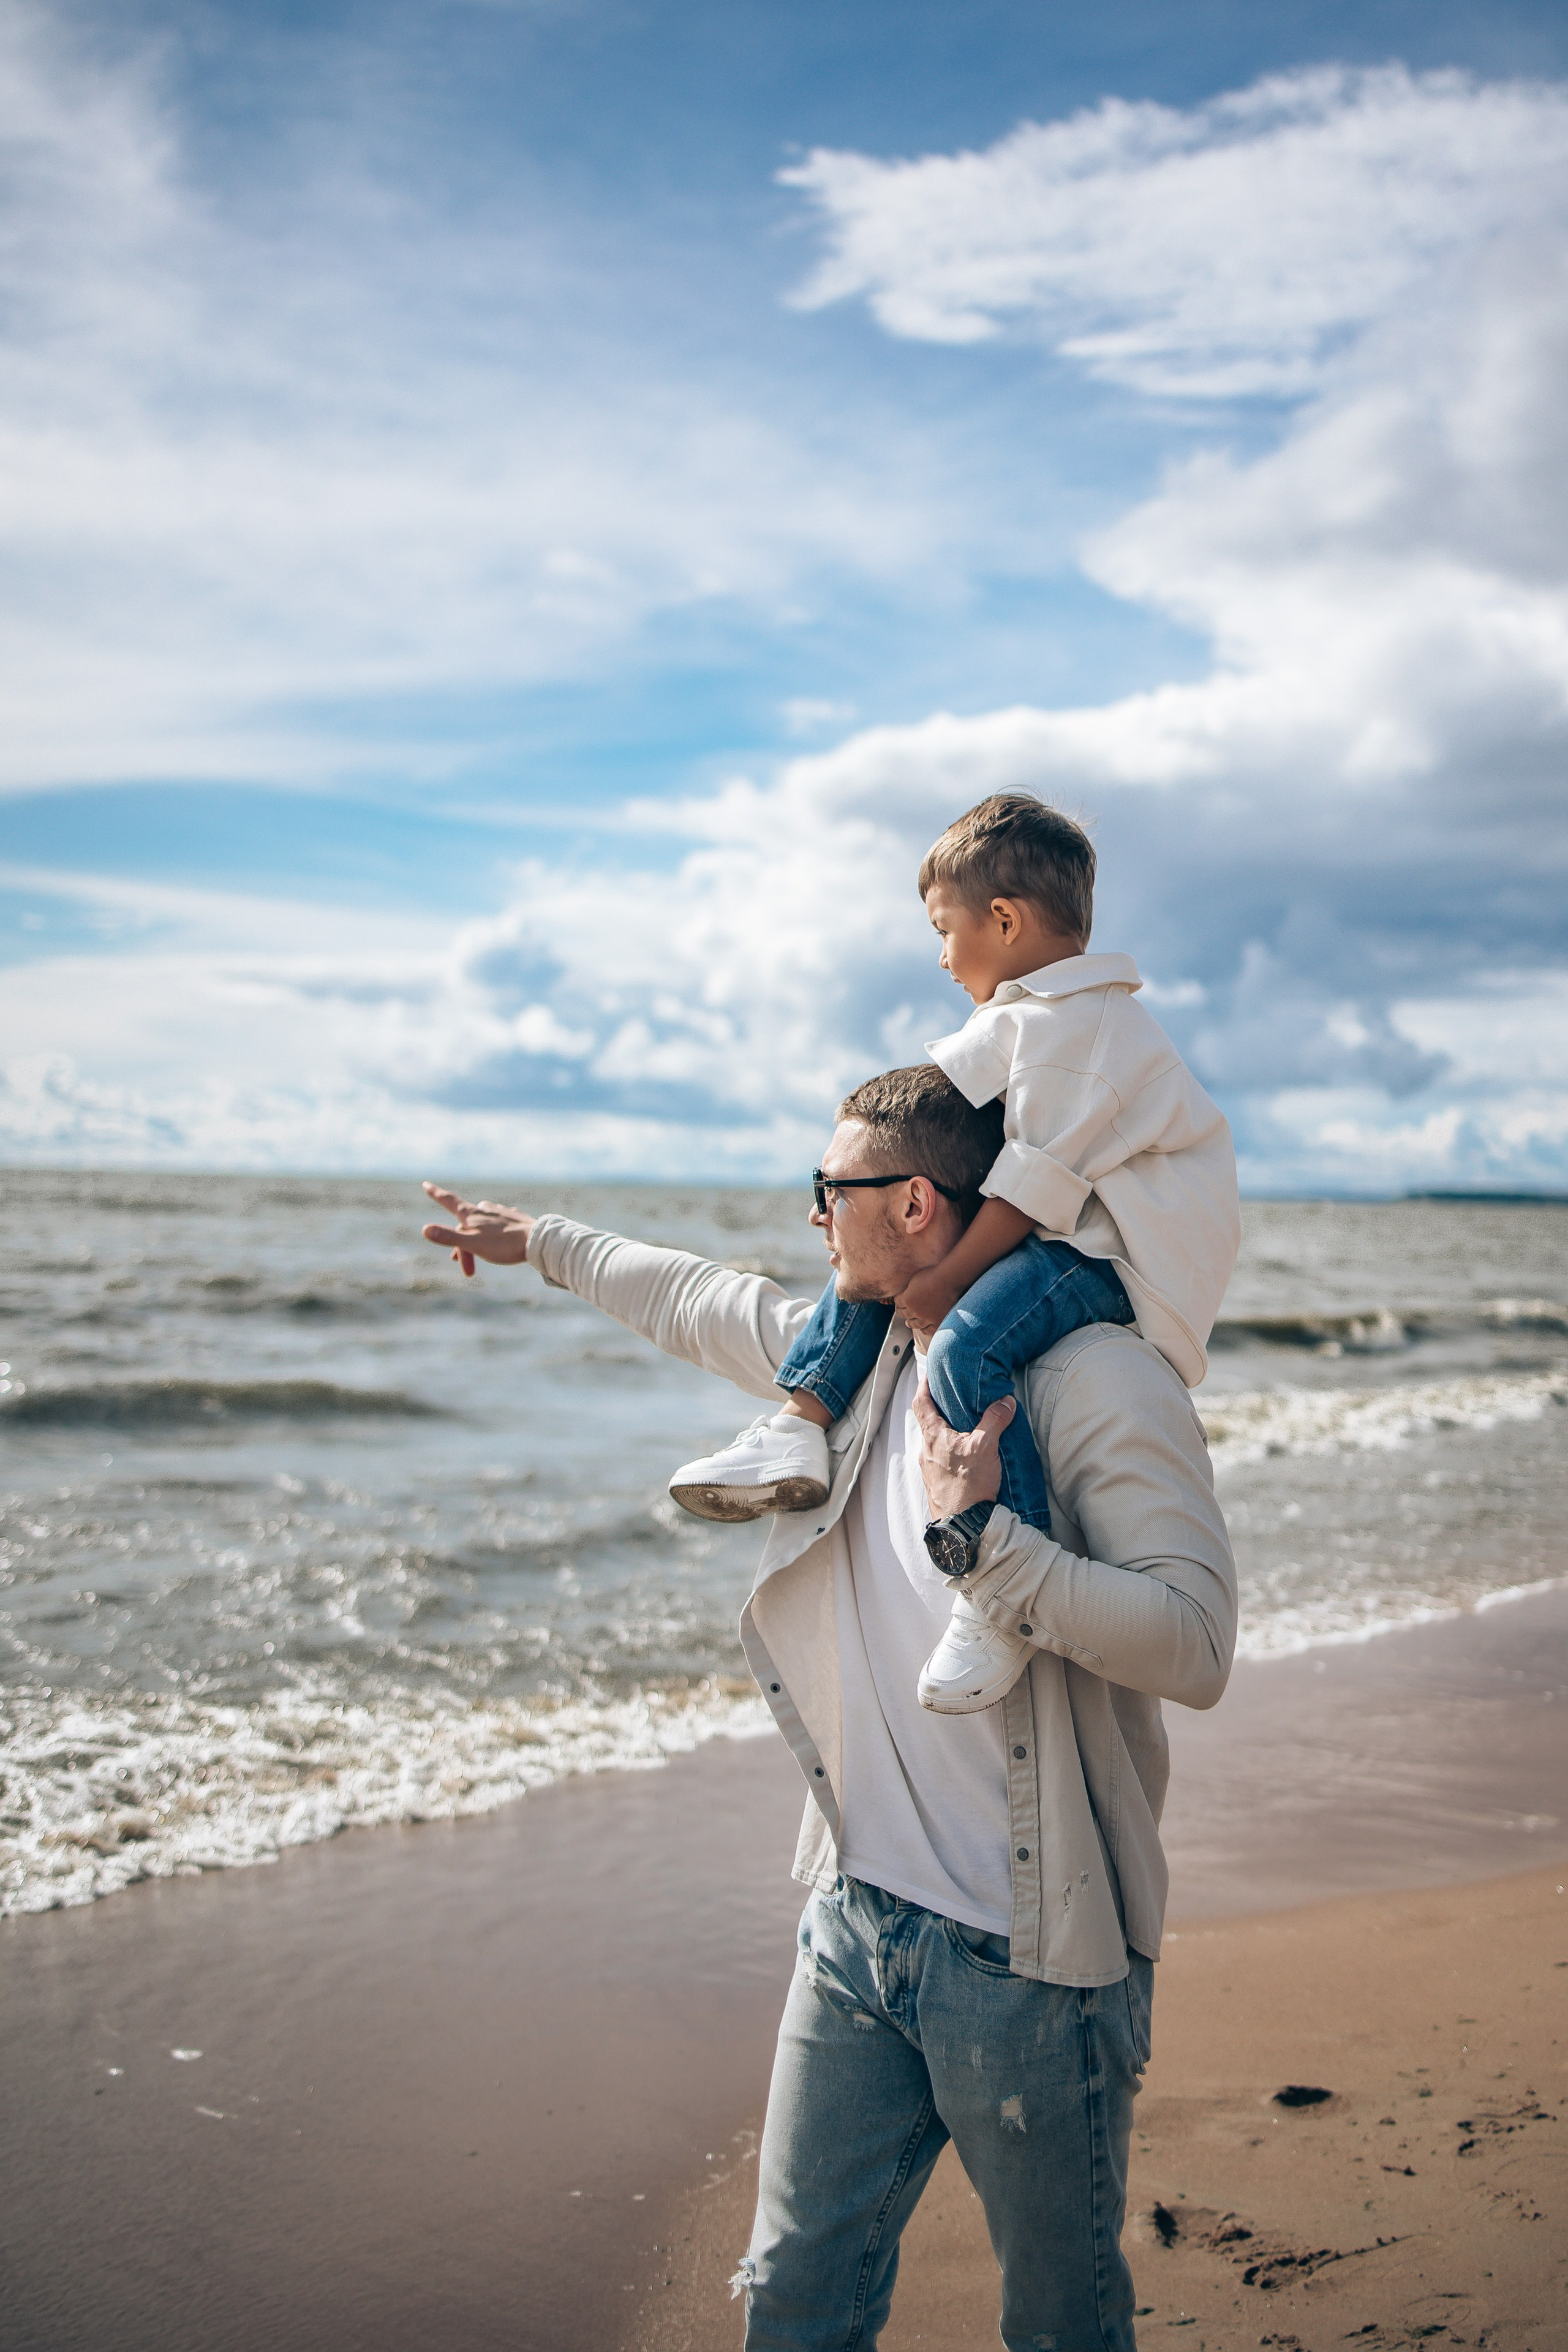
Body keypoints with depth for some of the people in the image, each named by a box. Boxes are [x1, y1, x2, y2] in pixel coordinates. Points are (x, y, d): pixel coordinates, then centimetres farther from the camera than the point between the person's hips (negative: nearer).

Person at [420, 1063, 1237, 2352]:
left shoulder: (1099, 1378, -17)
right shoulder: (860, 1353, 7)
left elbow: (1195, 1646, -24)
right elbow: (700, 1300, 25)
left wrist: (981, 1538, -27)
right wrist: (541, 1240, 37)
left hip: (1029, 1954, -6)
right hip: (861, 1920, 7)